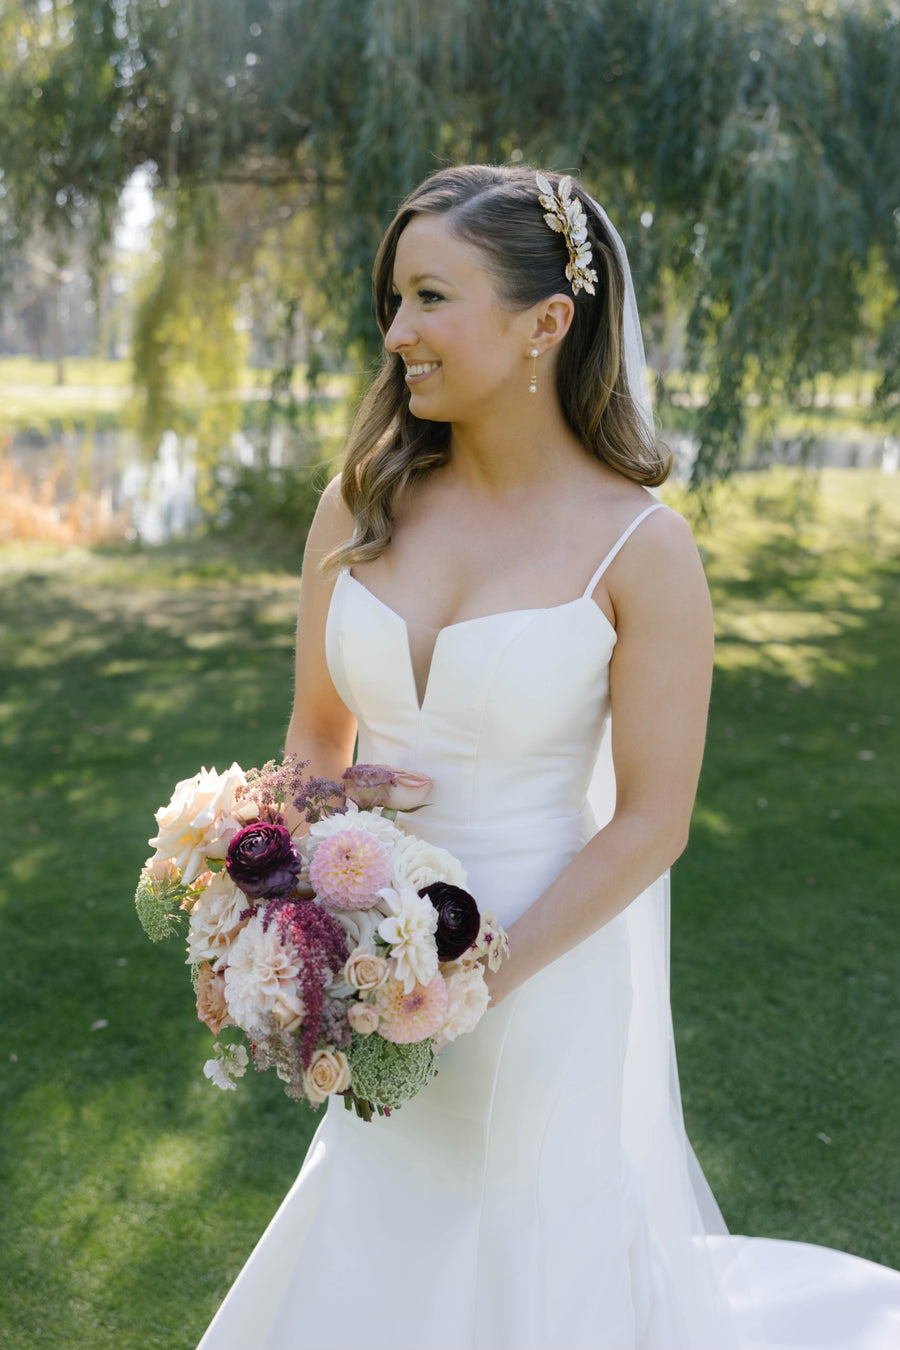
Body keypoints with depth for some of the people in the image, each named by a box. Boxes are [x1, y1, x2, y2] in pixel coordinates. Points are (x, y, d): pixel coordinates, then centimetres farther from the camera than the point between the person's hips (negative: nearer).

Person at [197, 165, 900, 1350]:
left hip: (551, 957, -4)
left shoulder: (641, 548, -17)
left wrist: (473, 982, -18)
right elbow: (317, 734, 5)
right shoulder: (362, 509, -5)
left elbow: (652, 824, -15)